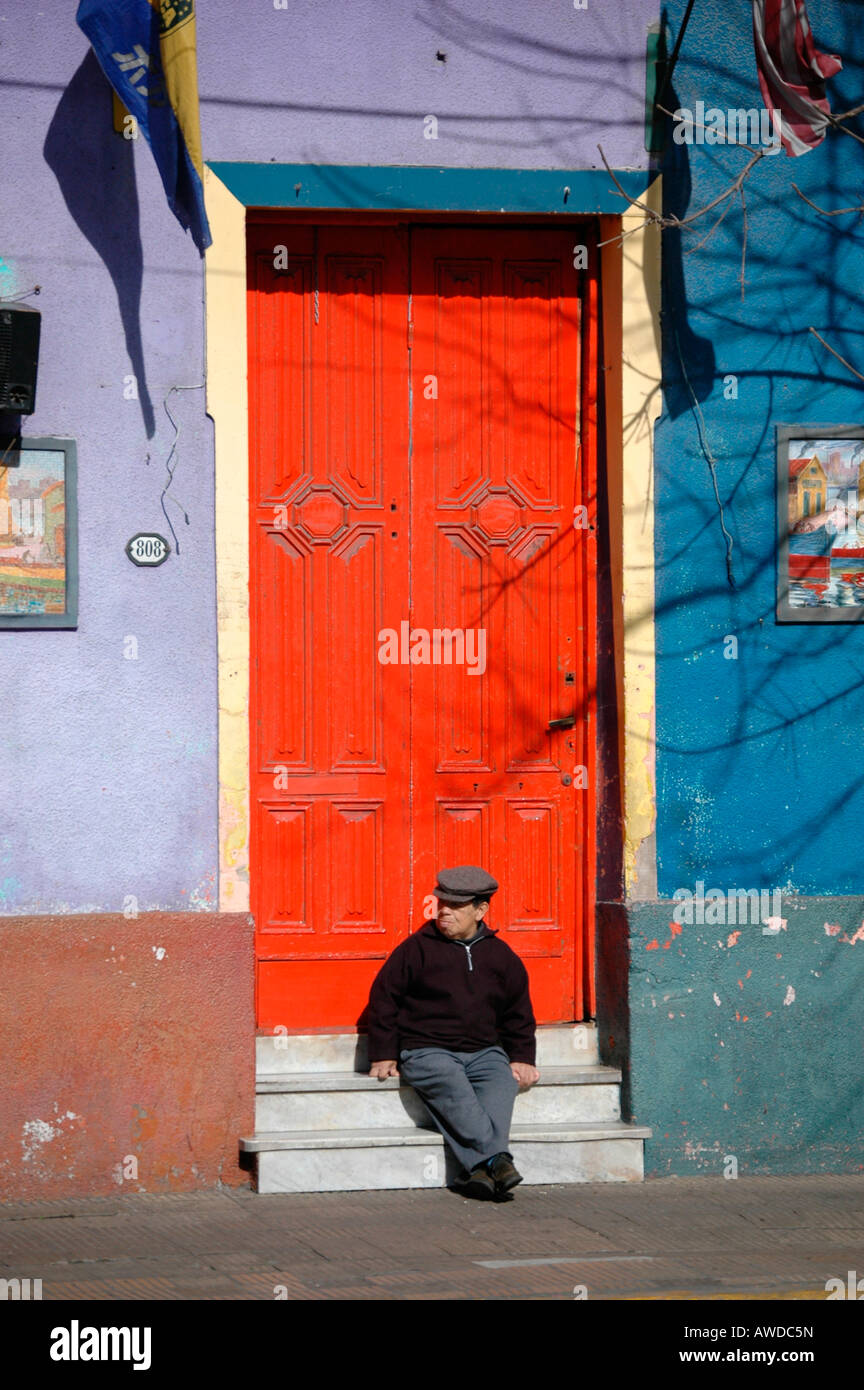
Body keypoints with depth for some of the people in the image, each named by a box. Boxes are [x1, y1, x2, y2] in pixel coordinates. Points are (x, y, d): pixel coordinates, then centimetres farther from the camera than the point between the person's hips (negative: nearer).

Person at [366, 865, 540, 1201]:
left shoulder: (500, 955, 14)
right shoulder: (417, 949, 4)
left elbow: (518, 1013, 24)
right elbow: (383, 997, 7)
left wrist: (521, 1058, 12)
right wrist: (384, 1056, 2)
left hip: (483, 1051, 3)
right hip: (426, 1051, -3)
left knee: (502, 1083, -31)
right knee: (451, 1085, -36)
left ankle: (479, 1168, -44)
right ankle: (497, 1160, -45)